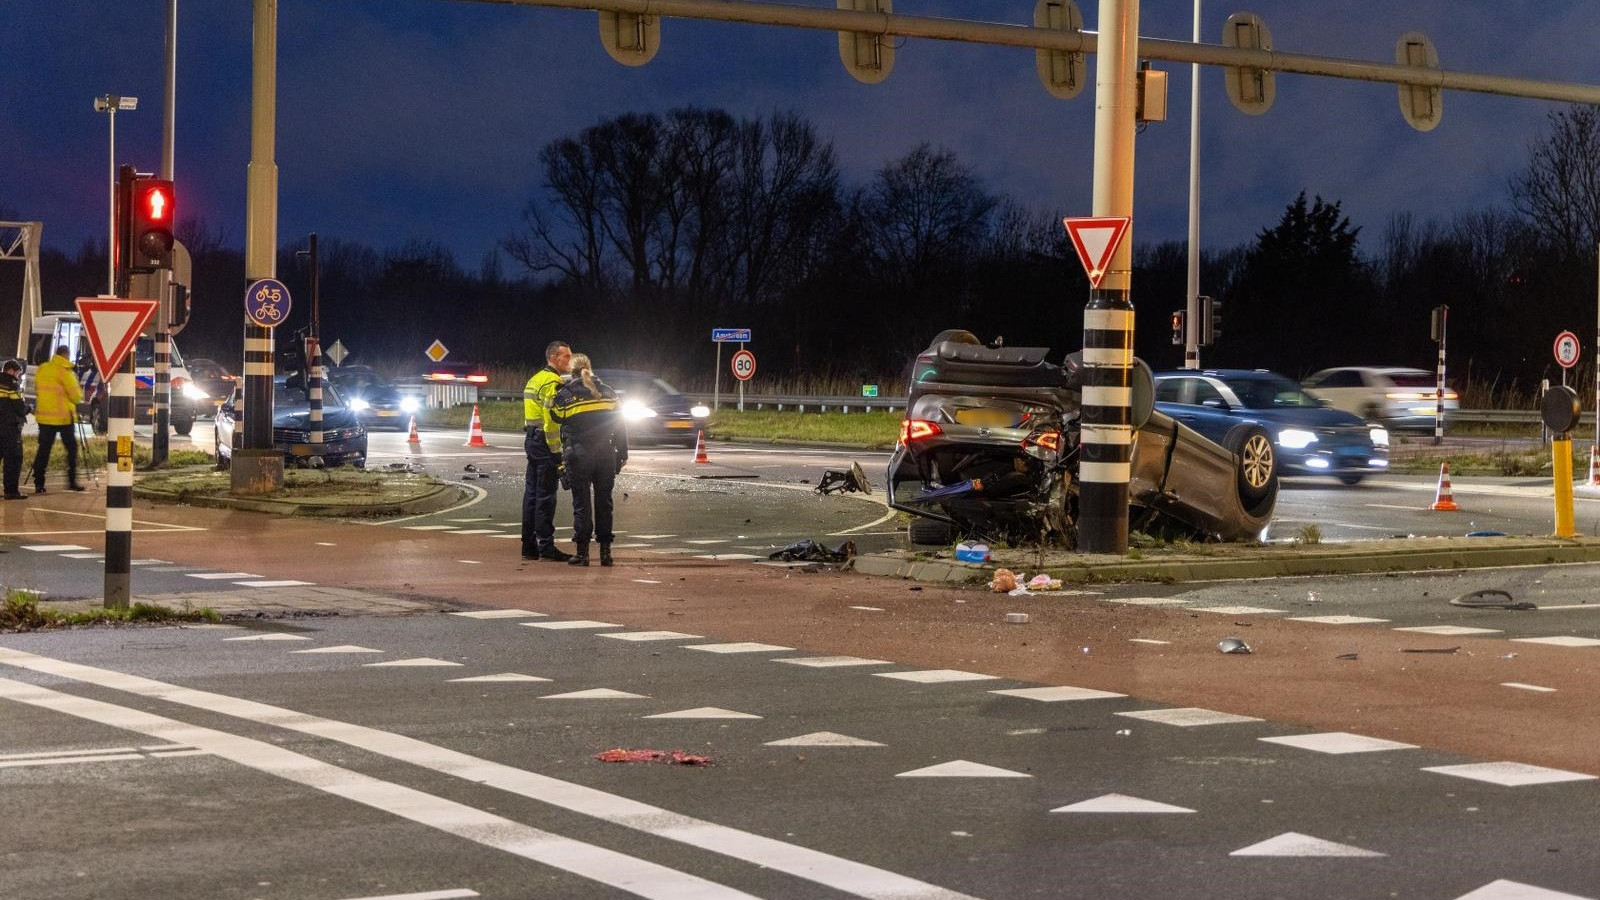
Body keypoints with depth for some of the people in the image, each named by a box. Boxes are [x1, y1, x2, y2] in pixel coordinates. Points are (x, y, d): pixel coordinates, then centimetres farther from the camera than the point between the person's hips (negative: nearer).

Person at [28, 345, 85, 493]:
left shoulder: (42, 369, 7)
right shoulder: (65, 371, -12)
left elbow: (37, 390, 16)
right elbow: (76, 396, -10)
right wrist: (79, 392, 10)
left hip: (44, 416, 5)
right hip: (63, 417, -5)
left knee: (43, 449, 6)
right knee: (71, 448, 7)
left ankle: (38, 484, 1)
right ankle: (72, 481, 5)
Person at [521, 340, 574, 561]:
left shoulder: (535, 379, 17)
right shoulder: (552, 382, -14)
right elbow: (551, 419, -20)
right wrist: (556, 450, -19)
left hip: (532, 441, 10)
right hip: (545, 442, -10)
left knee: (532, 493, 11)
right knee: (546, 496, -7)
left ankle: (529, 546, 15)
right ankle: (546, 546, -6)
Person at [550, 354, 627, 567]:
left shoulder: (564, 395, -2)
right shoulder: (608, 393, 7)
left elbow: (555, 420, 1)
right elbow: (619, 426, 8)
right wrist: (622, 453, 12)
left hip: (578, 455, -3)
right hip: (606, 453, 3)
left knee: (581, 501, 3)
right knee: (604, 501, 9)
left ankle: (582, 551, 1)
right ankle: (605, 550, 10)